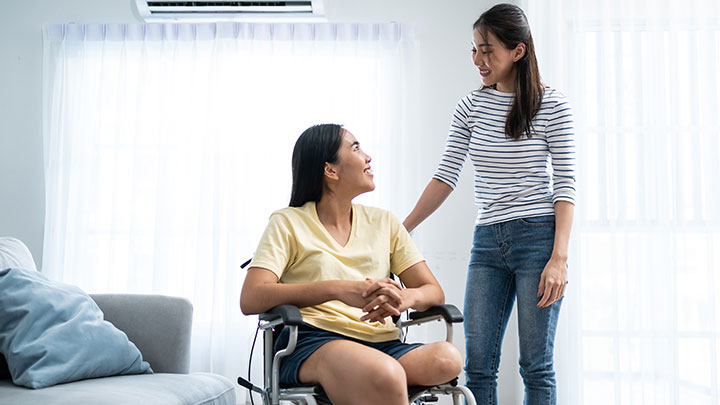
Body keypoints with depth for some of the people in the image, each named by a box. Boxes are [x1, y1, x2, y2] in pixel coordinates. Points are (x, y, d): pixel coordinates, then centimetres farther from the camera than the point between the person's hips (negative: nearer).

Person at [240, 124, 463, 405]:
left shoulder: (384, 223, 20)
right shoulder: (288, 223, 8)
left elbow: (434, 292, 14)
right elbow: (251, 299, -7)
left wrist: (403, 298, -12)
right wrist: (339, 290, -18)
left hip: (382, 346, 5)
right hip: (313, 344, -4)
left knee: (447, 359, -30)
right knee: (384, 375, -38)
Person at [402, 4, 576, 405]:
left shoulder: (552, 105, -3)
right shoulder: (471, 106, 8)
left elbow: (565, 186, -6)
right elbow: (446, 177, 7)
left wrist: (559, 258, -15)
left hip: (537, 237, -4)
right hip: (487, 241, 4)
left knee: (536, 365, 1)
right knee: (478, 365, 3)